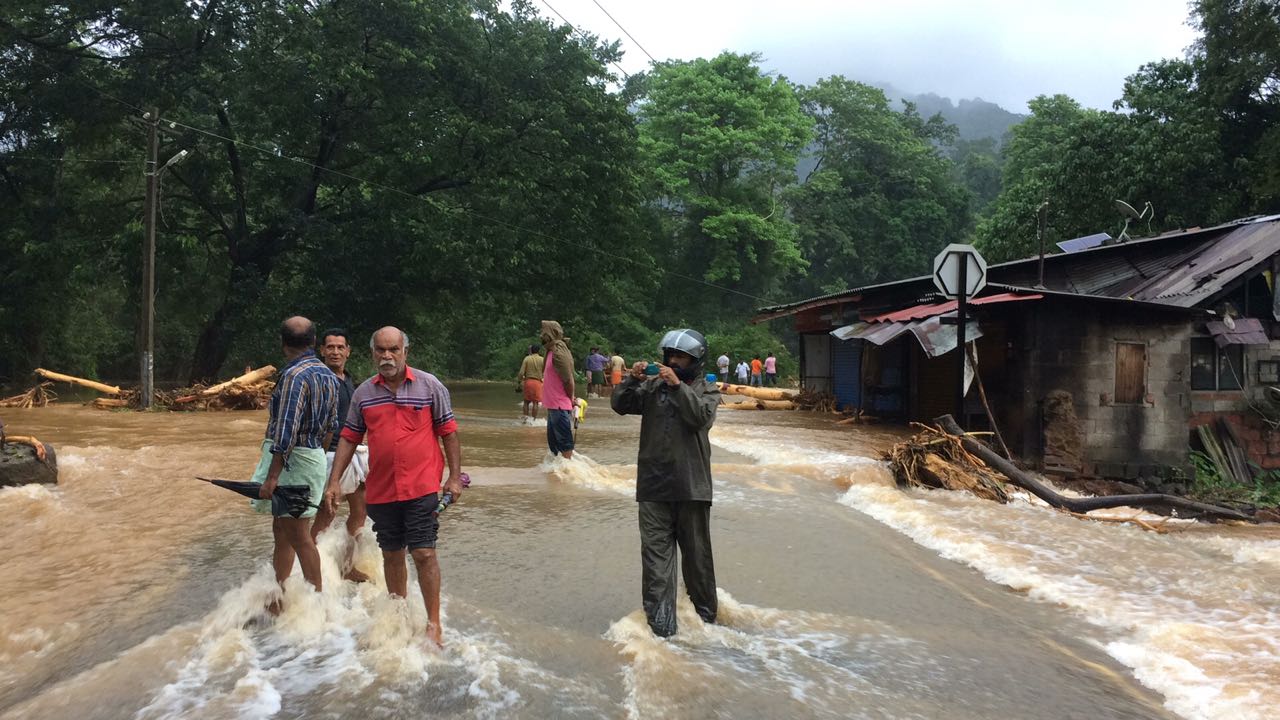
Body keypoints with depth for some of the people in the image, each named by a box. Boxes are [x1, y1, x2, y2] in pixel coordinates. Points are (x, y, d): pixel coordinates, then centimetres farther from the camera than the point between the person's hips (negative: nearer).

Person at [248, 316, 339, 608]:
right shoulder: (328, 376, 10)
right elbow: (331, 425, 16)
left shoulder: (294, 375, -17)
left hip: (292, 459, -9)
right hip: (314, 455, 9)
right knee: (281, 529, 18)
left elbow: (285, 431, -23)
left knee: (298, 535, -2)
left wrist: (272, 476, -23)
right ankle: (276, 599, 27)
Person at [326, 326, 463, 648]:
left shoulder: (429, 385, -3)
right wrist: (334, 482, 5)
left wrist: (455, 477, -5)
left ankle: (434, 623, 6)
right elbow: (349, 438, 11)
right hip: (380, 489, 4)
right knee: (391, 555, 14)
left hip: (421, 487, -4)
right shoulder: (363, 393, 6)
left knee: (424, 554, -6)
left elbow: (448, 432, 0)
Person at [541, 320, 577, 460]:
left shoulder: (558, 353, -18)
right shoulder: (552, 351, 12)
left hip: (560, 406, -10)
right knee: (553, 439, 18)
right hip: (553, 405, 10)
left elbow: (568, 380, -19)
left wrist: (569, 400, -8)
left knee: (564, 440, -3)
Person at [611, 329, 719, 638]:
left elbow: (701, 416, -16)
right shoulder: (651, 386, 8)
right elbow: (619, 404, 0)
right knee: (656, 554, 0)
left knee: (697, 553, 11)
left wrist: (677, 385, -21)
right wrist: (632, 379, -14)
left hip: (692, 486, -1)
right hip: (654, 486, 1)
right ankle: (660, 623, 3)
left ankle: (706, 615, 29)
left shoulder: (707, 389, 3)